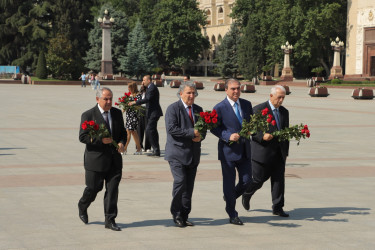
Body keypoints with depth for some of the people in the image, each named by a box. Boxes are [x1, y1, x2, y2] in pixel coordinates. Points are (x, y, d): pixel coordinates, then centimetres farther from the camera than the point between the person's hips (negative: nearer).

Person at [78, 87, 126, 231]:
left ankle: (110, 220, 7)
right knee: (93, 188, 3)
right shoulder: (88, 115, -5)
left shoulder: (117, 113, 10)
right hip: (96, 159, -4)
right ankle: (82, 207, 34)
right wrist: (100, 140, -21)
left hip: (114, 160, 4)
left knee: (112, 190, 0)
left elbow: (123, 132, 18)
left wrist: (121, 142, -3)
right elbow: (82, 137, -10)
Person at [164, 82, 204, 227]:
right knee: (180, 181, -16)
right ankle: (176, 215, -2)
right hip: (177, 153, -6)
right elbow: (171, 129, -16)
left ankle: (184, 217, 12)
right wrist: (192, 133, -17)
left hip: (193, 154, 6)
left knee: (189, 186, 5)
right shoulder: (173, 109, -4)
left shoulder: (198, 110, 15)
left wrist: (200, 136, -4)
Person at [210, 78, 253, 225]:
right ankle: (232, 215, 15)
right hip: (228, 150, -5)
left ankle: (230, 197, 34)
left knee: (246, 180, 4)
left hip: (244, 150, 5)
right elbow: (214, 128, -6)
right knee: (229, 183, 3)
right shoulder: (220, 108, -7)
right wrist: (228, 136, -19)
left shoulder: (246, 104, 8)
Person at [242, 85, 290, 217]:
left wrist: (285, 152, 15)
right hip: (262, 152, -5)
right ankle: (247, 194, 30)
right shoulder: (259, 109, -7)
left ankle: (277, 207, 8)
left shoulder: (284, 112, 13)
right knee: (259, 179, 1)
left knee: (279, 179, 1)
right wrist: (262, 136, -23)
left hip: (278, 153, 5)